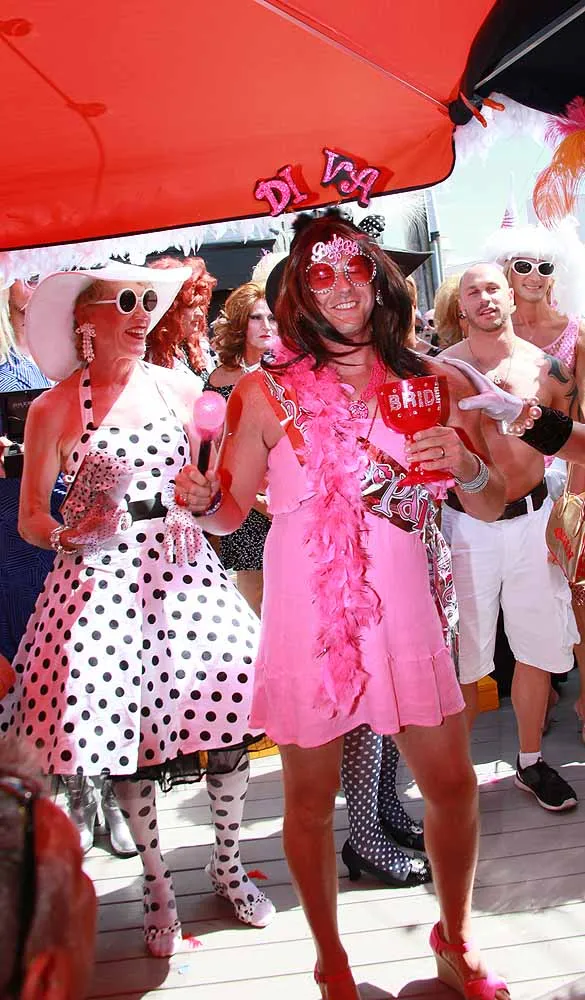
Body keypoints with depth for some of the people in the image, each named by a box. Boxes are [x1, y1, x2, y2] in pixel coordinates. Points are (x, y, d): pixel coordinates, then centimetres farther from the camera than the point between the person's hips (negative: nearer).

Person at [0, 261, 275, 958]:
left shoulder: (182, 388, 7)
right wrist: (70, 536, -18)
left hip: (186, 568, 3)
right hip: (105, 578, -2)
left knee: (227, 715, -2)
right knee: (128, 733, 3)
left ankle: (228, 863, 25)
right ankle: (155, 883, 27)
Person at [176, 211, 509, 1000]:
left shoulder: (428, 382, 4)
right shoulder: (267, 393, -2)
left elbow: (493, 507, 7)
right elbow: (232, 512, 3)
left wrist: (465, 466, -14)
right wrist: (201, 500, -19)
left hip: (402, 610, 2)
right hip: (306, 618, -2)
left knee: (452, 784, 10)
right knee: (311, 799, 10)